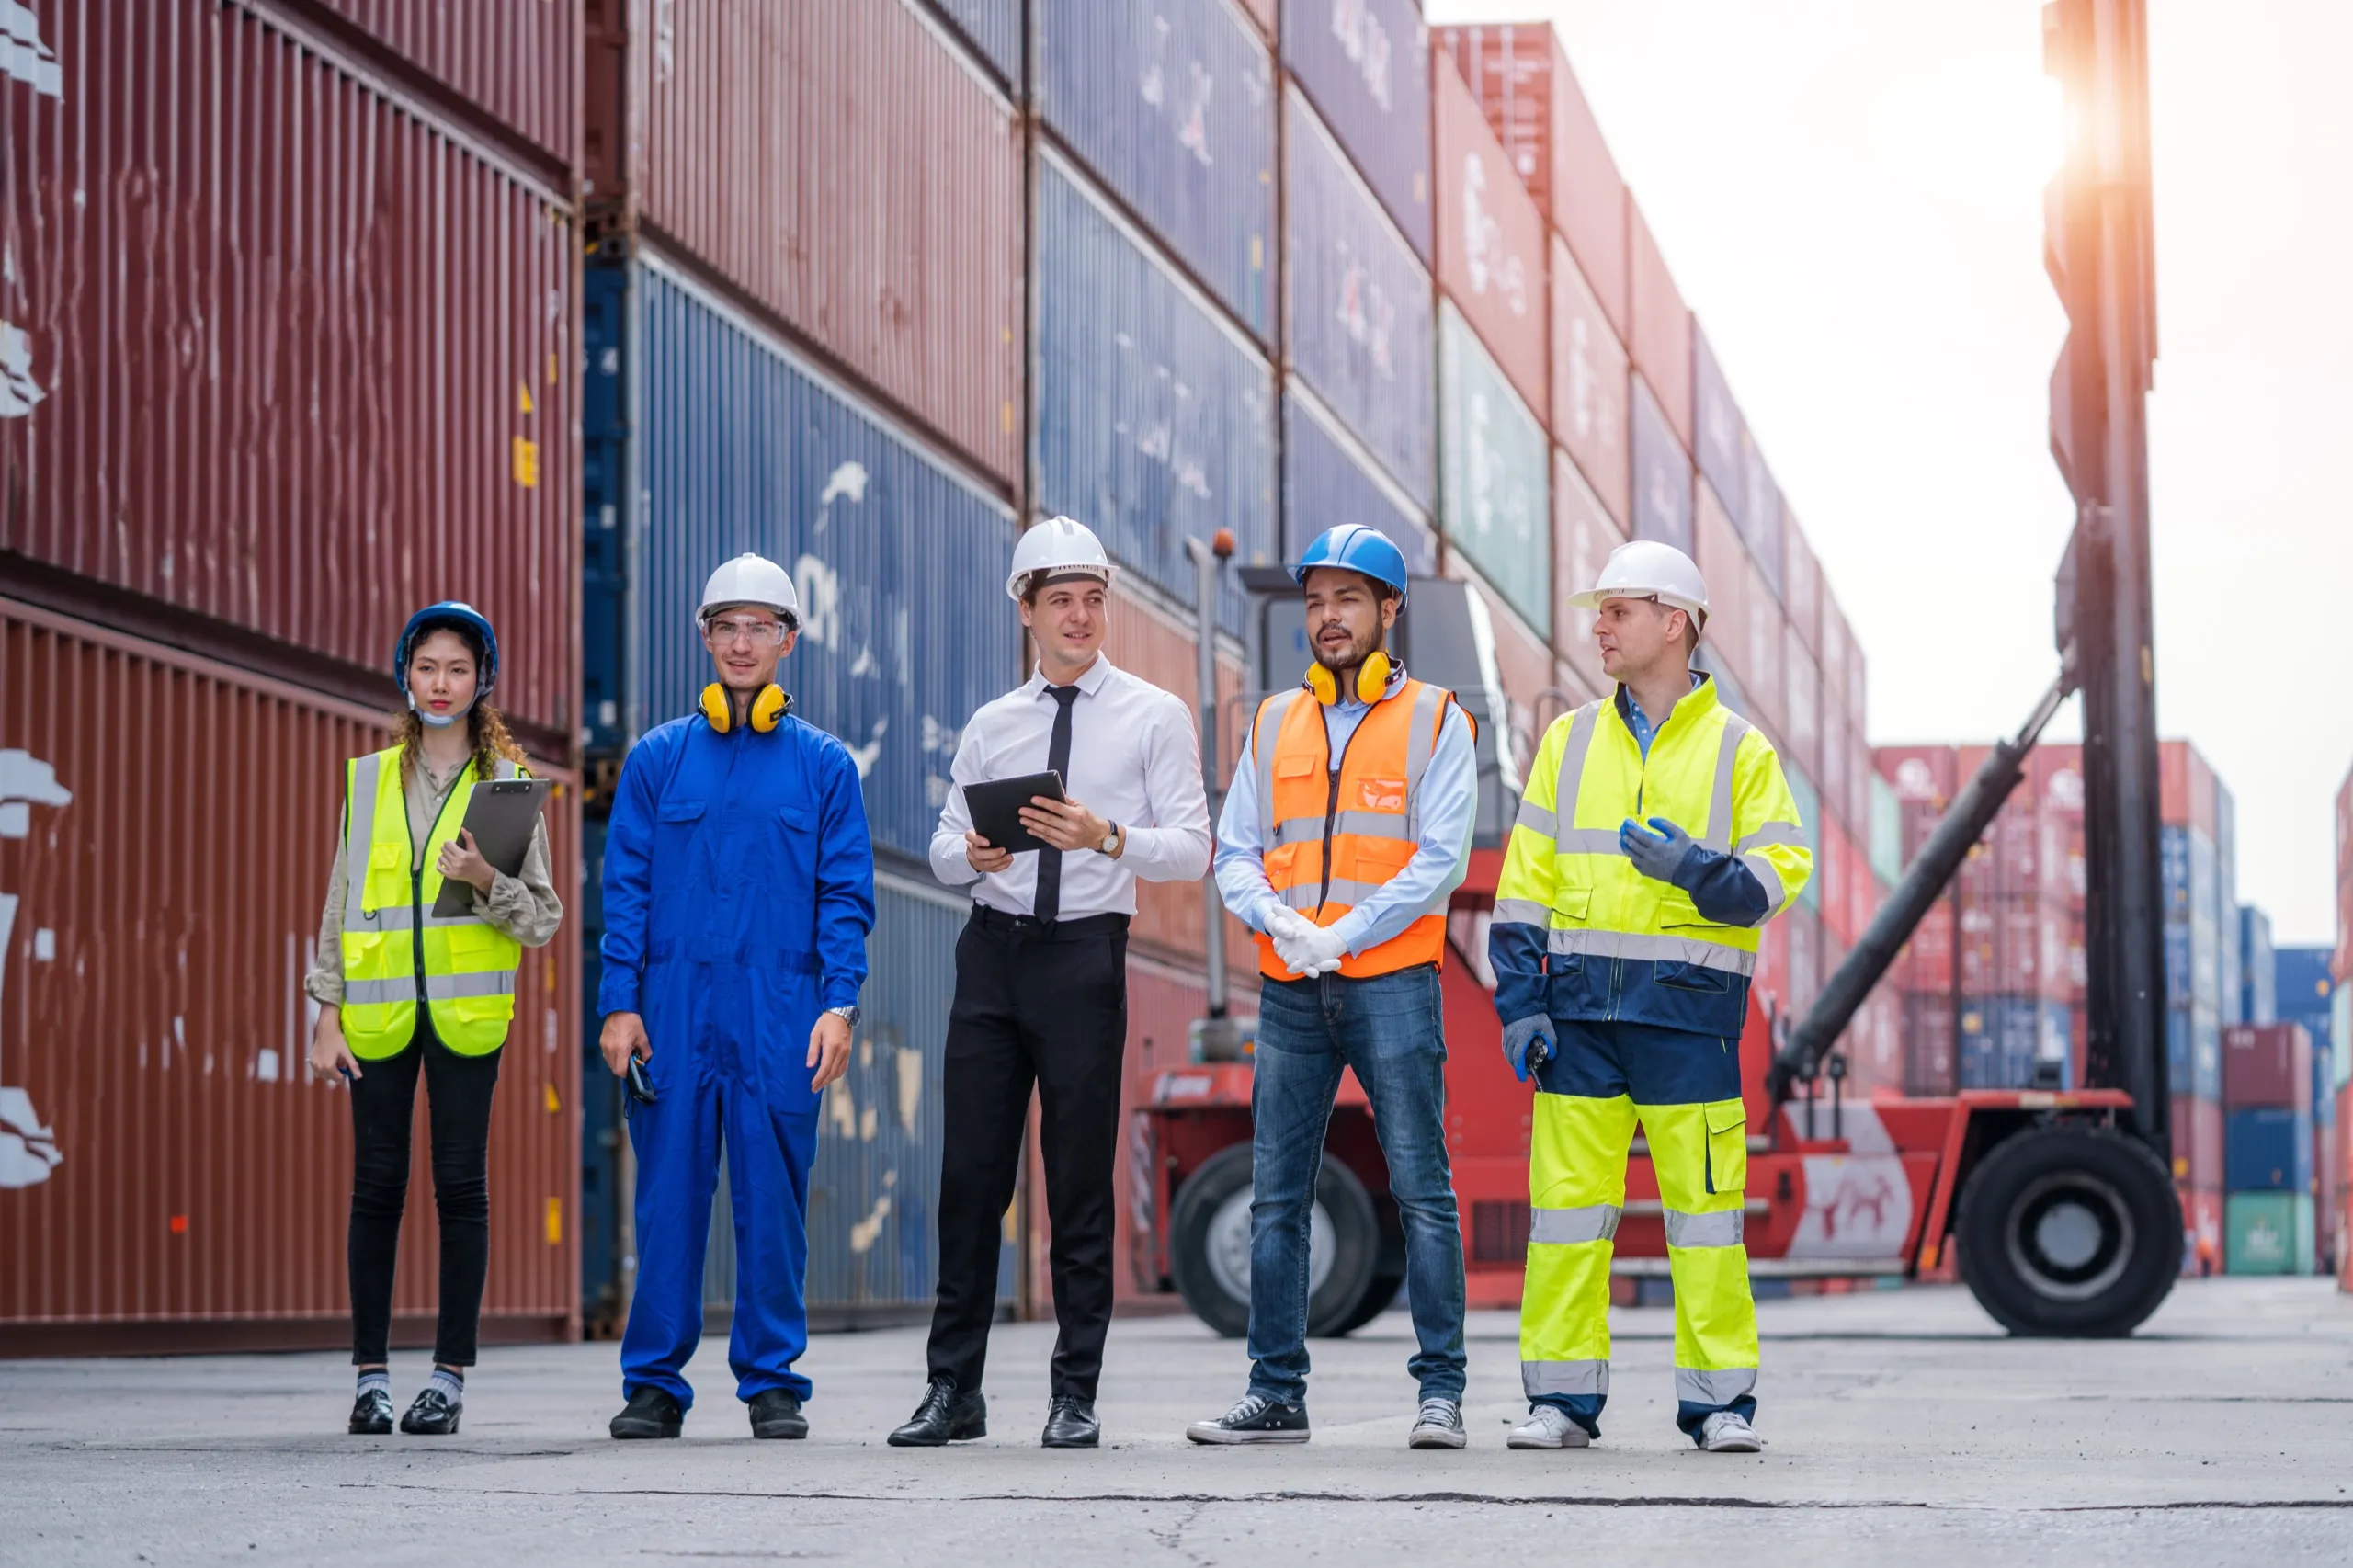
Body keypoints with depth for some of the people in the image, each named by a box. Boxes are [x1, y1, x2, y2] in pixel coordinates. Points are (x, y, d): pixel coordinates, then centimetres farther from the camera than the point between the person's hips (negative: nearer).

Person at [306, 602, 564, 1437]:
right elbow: (339, 902, 12)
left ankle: (449, 1376, 4)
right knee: (376, 1184, 0)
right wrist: (327, 1014, 5)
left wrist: (488, 881, -14)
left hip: (467, 1009, -1)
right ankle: (371, 1375, 6)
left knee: (461, 1184, -2)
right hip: (379, 1007, 1)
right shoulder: (369, 779, 12)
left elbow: (544, 918, 5)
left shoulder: (506, 783, 6)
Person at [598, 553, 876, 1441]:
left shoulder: (823, 765, 9)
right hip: (673, 1009, 0)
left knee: (773, 1195, 1)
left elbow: (846, 895, 5)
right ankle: (654, 1384, 7)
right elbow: (624, 888, 7)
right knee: (669, 1192, 1)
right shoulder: (657, 759, 10)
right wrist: (620, 1003, -3)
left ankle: (772, 1382, 9)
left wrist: (840, 1003, -7)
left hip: (781, 1014, 0)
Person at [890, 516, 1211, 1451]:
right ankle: (953, 1389, 9)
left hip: (1086, 953, -3)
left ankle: (1075, 1396, 6)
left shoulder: (1154, 716, 3)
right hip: (992, 951, 3)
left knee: (1080, 1182, -1)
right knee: (970, 1173, 3)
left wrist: (1106, 837, -21)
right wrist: (970, 853, -10)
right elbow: (944, 849, 13)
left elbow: (1190, 850, -4)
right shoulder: (991, 727, 15)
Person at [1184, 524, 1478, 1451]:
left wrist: (1339, 936, -13)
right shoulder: (1274, 723, 15)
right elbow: (1236, 852, 12)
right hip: (1290, 991, 4)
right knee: (1276, 1195, 4)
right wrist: (1275, 919, -9)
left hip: (1391, 983, -4)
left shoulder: (1433, 720, 3)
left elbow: (1439, 862, -6)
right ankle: (1276, 1394, 9)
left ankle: (1440, 1390, -1)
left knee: (1420, 1189, -5)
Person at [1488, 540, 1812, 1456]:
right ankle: (1562, 1397, 6)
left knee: (1704, 1203, -2)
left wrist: (1696, 869, -19)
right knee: (1566, 1198, 0)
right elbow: (1526, 881, 11)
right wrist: (1520, 999, 2)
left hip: (1688, 1004, -2)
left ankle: (1720, 1400, 6)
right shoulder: (1570, 743, 14)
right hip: (1579, 1003, 2)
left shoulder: (1737, 750, 6)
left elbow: (1780, 870, -1)